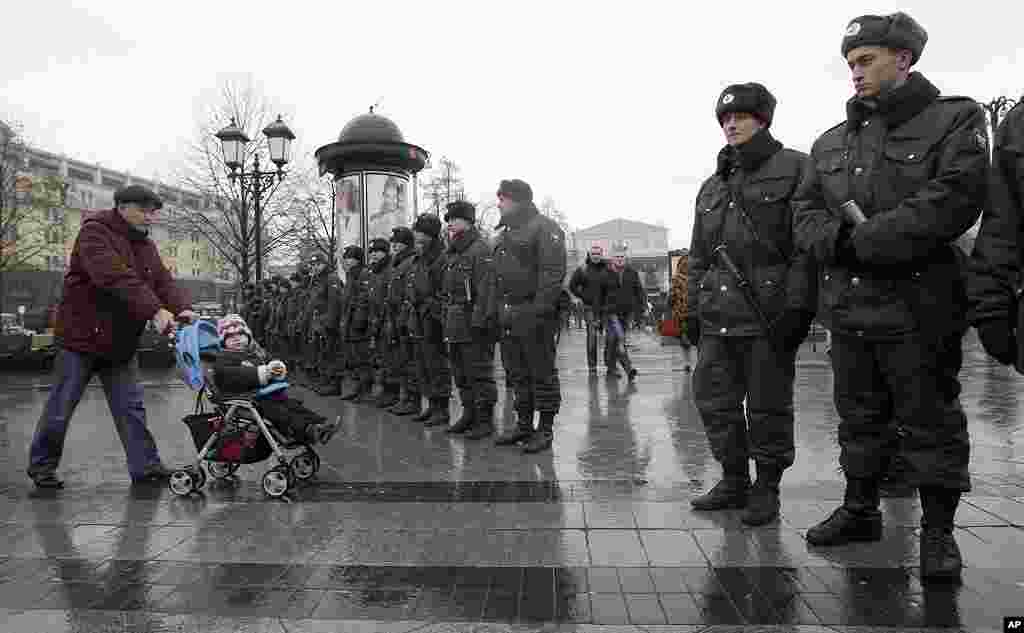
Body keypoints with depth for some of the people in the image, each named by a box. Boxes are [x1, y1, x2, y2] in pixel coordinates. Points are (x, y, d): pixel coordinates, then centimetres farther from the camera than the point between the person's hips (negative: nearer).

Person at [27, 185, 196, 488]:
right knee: (60, 408, 7)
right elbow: (117, 278, -30)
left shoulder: (145, 245, 9)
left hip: (122, 344, 6)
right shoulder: (95, 232, -14)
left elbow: (163, 281, -3)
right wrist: (155, 310, -40)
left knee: (131, 408, 5)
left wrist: (182, 308, -24)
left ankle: (146, 467, 8)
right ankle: (42, 465, 26)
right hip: (82, 337, -6)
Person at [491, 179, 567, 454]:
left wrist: (540, 310, -23)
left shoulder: (544, 228, -6)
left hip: (534, 316, -8)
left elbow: (553, 273, -16)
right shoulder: (504, 235, 20)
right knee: (517, 374, 13)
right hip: (509, 317, 8)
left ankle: (545, 430, 10)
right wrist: (498, 310, 12)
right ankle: (523, 425, 24)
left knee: (542, 373, 1)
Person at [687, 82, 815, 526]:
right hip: (718, 318, 6)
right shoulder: (712, 186, 21)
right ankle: (733, 480, 23)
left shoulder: (794, 168, 3)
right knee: (715, 400, 8)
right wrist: (693, 310, 16)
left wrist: (798, 305, -15)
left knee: (768, 406, 3)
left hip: (769, 314, -6)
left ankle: (767, 488, 18)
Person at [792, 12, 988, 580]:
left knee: (929, 421, 5)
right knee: (859, 418, 14)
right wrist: (836, 238, -13)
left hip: (919, 305, -5)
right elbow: (805, 212, 8)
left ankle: (938, 530, 19)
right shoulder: (830, 143, 16)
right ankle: (860, 511, 29)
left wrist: (864, 240, -18)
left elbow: (954, 199, -15)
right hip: (847, 306, 5)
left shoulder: (954, 119, 0)